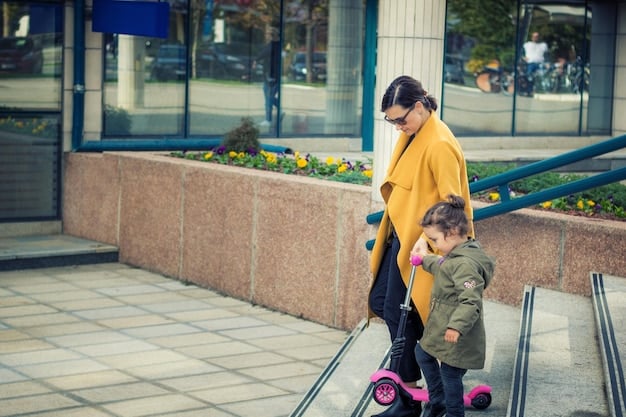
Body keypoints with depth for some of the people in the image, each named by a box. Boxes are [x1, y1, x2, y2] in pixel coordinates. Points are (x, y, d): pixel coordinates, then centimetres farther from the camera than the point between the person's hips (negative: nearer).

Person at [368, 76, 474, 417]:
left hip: (419, 243, -9)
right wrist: (391, 232, 17)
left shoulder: (439, 145, -21)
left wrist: (427, 238, -30)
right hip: (401, 236, 9)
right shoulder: (411, 135, 6)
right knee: (380, 302, 13)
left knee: (398, 312, -3)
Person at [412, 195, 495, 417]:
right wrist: (426, 260, 41)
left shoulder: (465, 264, -27)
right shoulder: (455, 256, 5)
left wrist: (457, 326, -41)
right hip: (440, 327, 11)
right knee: (422, 353, 25)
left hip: (454, 336, -11)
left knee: (450, 373, 0)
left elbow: (471, 302, -33)